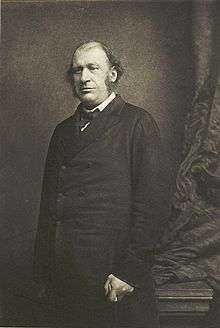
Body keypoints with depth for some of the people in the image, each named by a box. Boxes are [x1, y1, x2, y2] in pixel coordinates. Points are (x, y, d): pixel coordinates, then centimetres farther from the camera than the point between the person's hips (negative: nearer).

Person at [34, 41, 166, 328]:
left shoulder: (138, 123, -4)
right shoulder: (63, 130, 13)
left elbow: (150, 201, -11)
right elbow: (48, 202, 13)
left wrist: (130, 270, -15)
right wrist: (43, 271, 9)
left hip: (113, 269, -5)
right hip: (65, 270, 5)